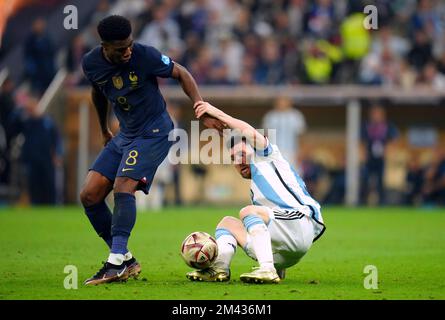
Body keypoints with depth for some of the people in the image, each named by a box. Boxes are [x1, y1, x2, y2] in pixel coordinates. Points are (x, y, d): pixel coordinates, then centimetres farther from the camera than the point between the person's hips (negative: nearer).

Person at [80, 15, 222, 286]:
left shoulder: (145, 56, -20)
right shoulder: (91, 64, -5)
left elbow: (181, 74, -7)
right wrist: (104, 129, 30)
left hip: (155, 132, -6)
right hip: (125, 136, 7)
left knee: (123, 187, -26)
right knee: (89, 195, -3)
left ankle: (117, 264, -25)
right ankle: (127, 260, 5)